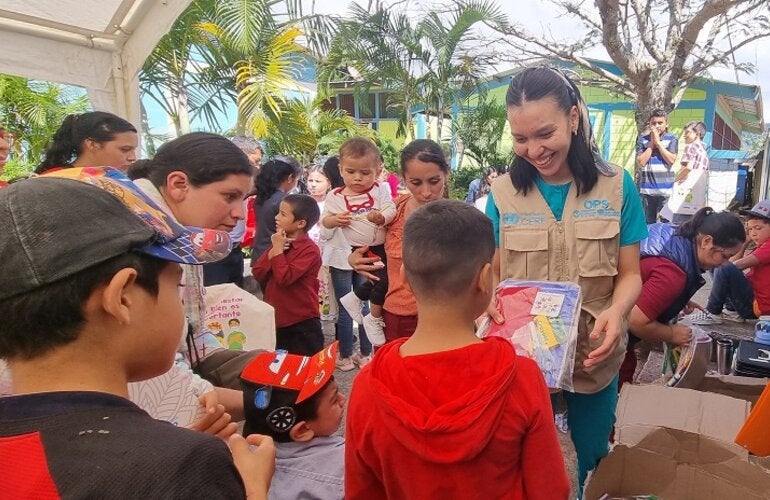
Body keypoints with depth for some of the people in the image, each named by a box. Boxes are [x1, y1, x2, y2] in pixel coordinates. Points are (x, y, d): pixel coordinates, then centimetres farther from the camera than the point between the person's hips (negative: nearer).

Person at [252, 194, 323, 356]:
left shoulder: (310, 249, -16)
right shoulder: (280, 242, 8)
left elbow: (285, 278, -26)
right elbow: (257, 274, 2)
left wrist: (278, 249, -17)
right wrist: (273, 251, -12)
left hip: (302, 325, -8)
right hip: (276, 321, 8)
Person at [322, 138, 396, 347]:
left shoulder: (380, 190, -3)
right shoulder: (335, 197, -4)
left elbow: (391, 211, -12)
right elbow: (325, 220, 3)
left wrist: (382, 217, -33)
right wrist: (336, 220, -19)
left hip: (383, 245, 3)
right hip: (362, 250, -3)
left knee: (384, 278, 9)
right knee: (383, 278, -12)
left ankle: (355, 298, 34)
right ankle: (374, 318, 12)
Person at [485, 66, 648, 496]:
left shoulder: (617, 186, -8)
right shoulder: (503, 192, -7)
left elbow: (629, 274, -4)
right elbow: (492, 272, -2)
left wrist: (617, 310, -25)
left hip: (594, 357, 1)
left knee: (593, 461, 22)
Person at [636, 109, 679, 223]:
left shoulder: (672, 139, 2)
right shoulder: (643, 139, 5)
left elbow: (671, 160, -9)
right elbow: (641, 162, -4)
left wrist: (658, 142, -8)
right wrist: (651, 143, -7)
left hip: (665, 189, -1)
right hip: (647, 188, 1)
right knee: (648, 222, 9)